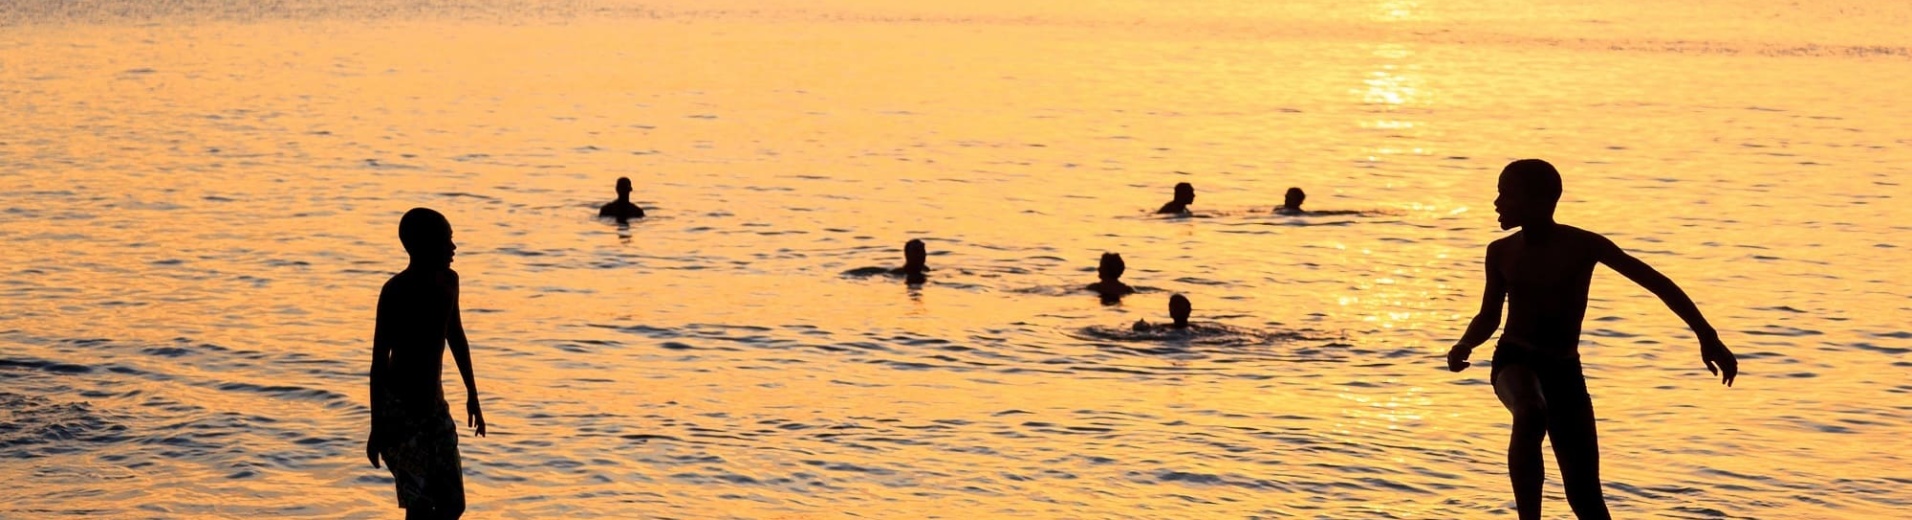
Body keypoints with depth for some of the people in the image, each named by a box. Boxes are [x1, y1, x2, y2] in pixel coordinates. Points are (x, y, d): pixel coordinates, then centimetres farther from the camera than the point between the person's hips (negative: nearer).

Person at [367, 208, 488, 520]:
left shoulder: (448, 281, 3)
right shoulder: (396, 292, -18)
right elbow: (379, 361, -16)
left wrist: (472, 396, 22)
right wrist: (377, 426, -17)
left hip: (434, 403, 7)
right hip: (399, 407, -7)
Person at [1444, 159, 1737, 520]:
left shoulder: (1584, 245, -7)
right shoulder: (1501, 253, 3)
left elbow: (1658, 283, -4)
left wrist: (1707, 336, -9)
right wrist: (1464, 346, -6)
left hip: (1564, 372, 0)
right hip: (1515, 363, 0)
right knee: (1531, 414, -38)